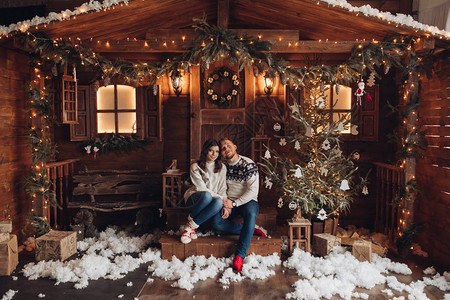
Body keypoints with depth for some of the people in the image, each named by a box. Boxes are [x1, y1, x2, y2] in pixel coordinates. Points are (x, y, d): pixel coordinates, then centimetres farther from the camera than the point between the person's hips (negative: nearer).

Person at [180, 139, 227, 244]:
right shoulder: (196, 167, -4)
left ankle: (191, 226, -24)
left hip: (214, 198, 3)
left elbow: (223, 188, 3)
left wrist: (223, 200, -17)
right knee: (207, 196, -40)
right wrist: (221, 198, -21)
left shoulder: (222, 168, 7)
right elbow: (201, 188, -12)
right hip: (194, 198, -3)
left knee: (219, 202, -36)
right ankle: (190, 219, -15)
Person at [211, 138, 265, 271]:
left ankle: (239, 255, -39)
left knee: (251, 214, -38)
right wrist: (226, 205, -10)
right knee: (216, 222, -22)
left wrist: (234, 203, -20)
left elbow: (253, 190, -16)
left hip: (247, 201, -4)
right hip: (229, 202, 4)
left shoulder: (248, 164, -11)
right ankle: (251, 230, -11)